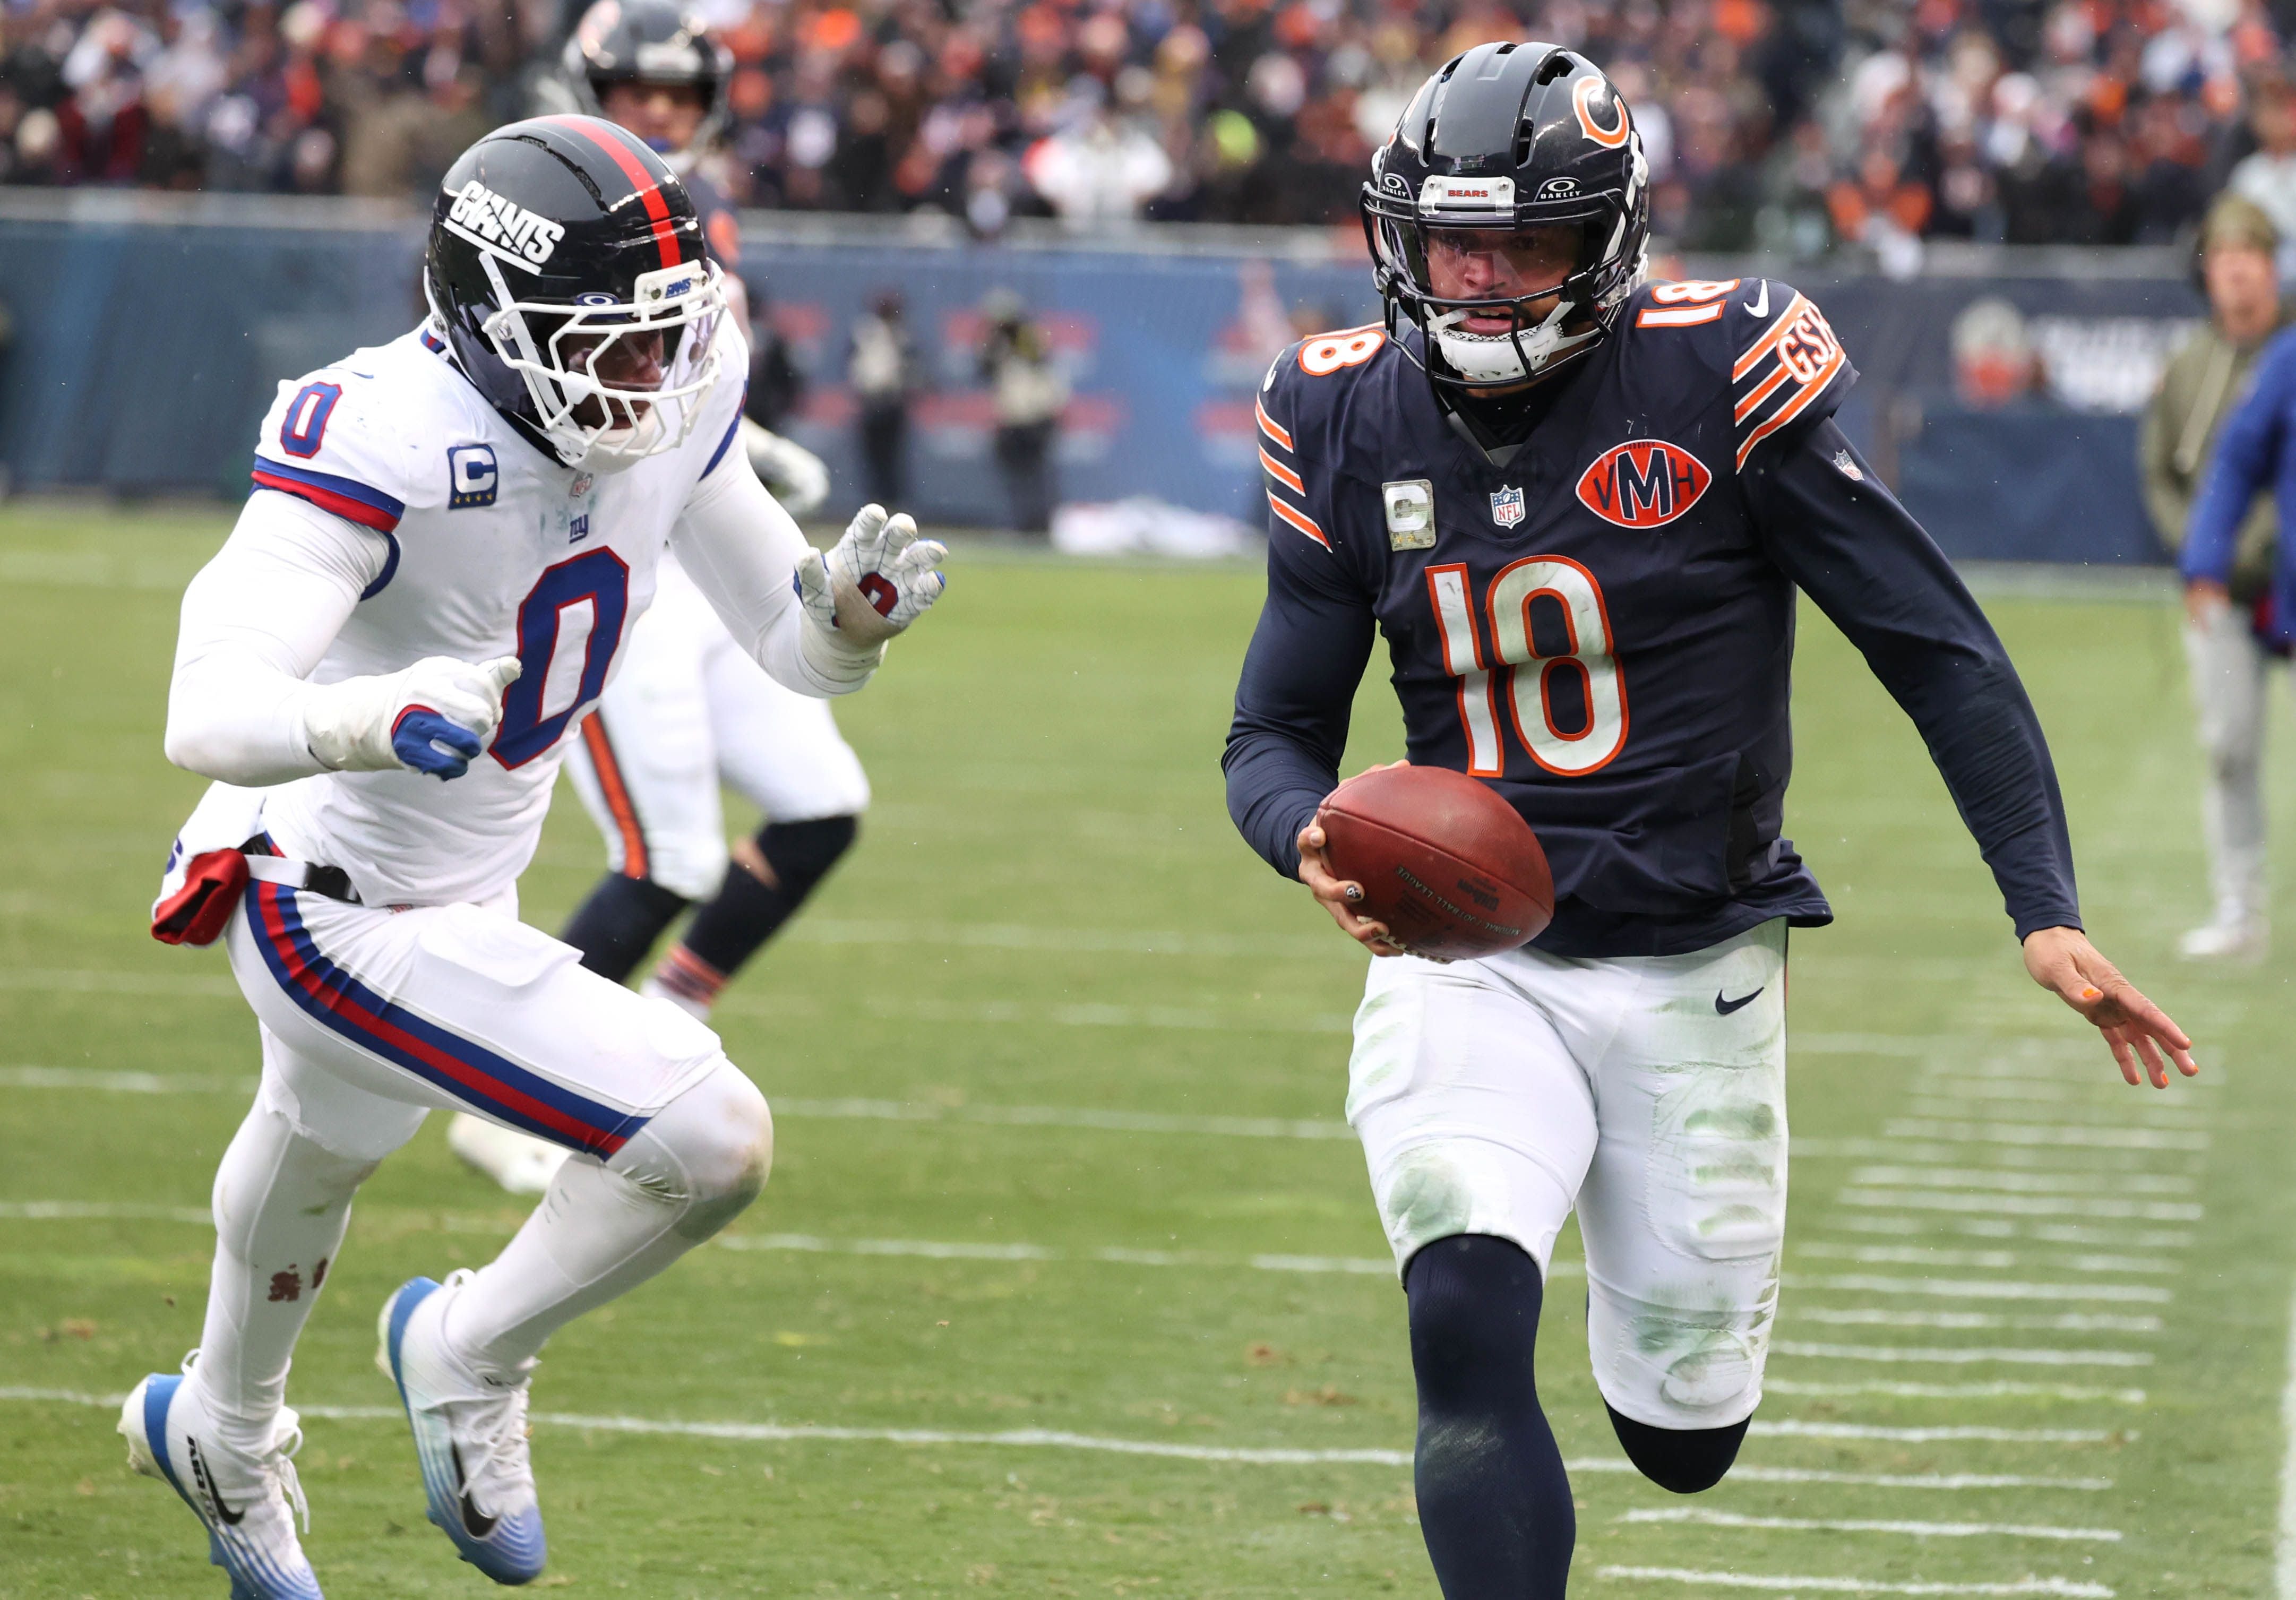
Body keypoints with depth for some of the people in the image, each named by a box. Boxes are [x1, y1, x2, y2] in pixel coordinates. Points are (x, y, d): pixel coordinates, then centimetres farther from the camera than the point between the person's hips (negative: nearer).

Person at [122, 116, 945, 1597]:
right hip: (343, 916, -9)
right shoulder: (389, 442, -33)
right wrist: (380, 717, -61)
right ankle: (470, 1356, 10)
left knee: (324, 1142, 36)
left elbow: (797, 650, 1)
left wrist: (852, 607, -22)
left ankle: (223, 1432, 69)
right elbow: (208, 713, -42)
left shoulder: (672, 409, -11)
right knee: (712, 1141, -20)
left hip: (466, 886, 9)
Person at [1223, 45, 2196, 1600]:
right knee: (1468, 1330, -26)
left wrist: (2048, 910, -16)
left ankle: (1666, 1242, 46)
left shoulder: (1724, 375, -13)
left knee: (1687, 1438, 10)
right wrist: (1320, 843, -20)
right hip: (1466, 959, 1)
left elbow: (1940, 649, -9)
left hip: (1693, 967, -1)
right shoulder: (1352, 421, -2)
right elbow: (1275, 737, 4)